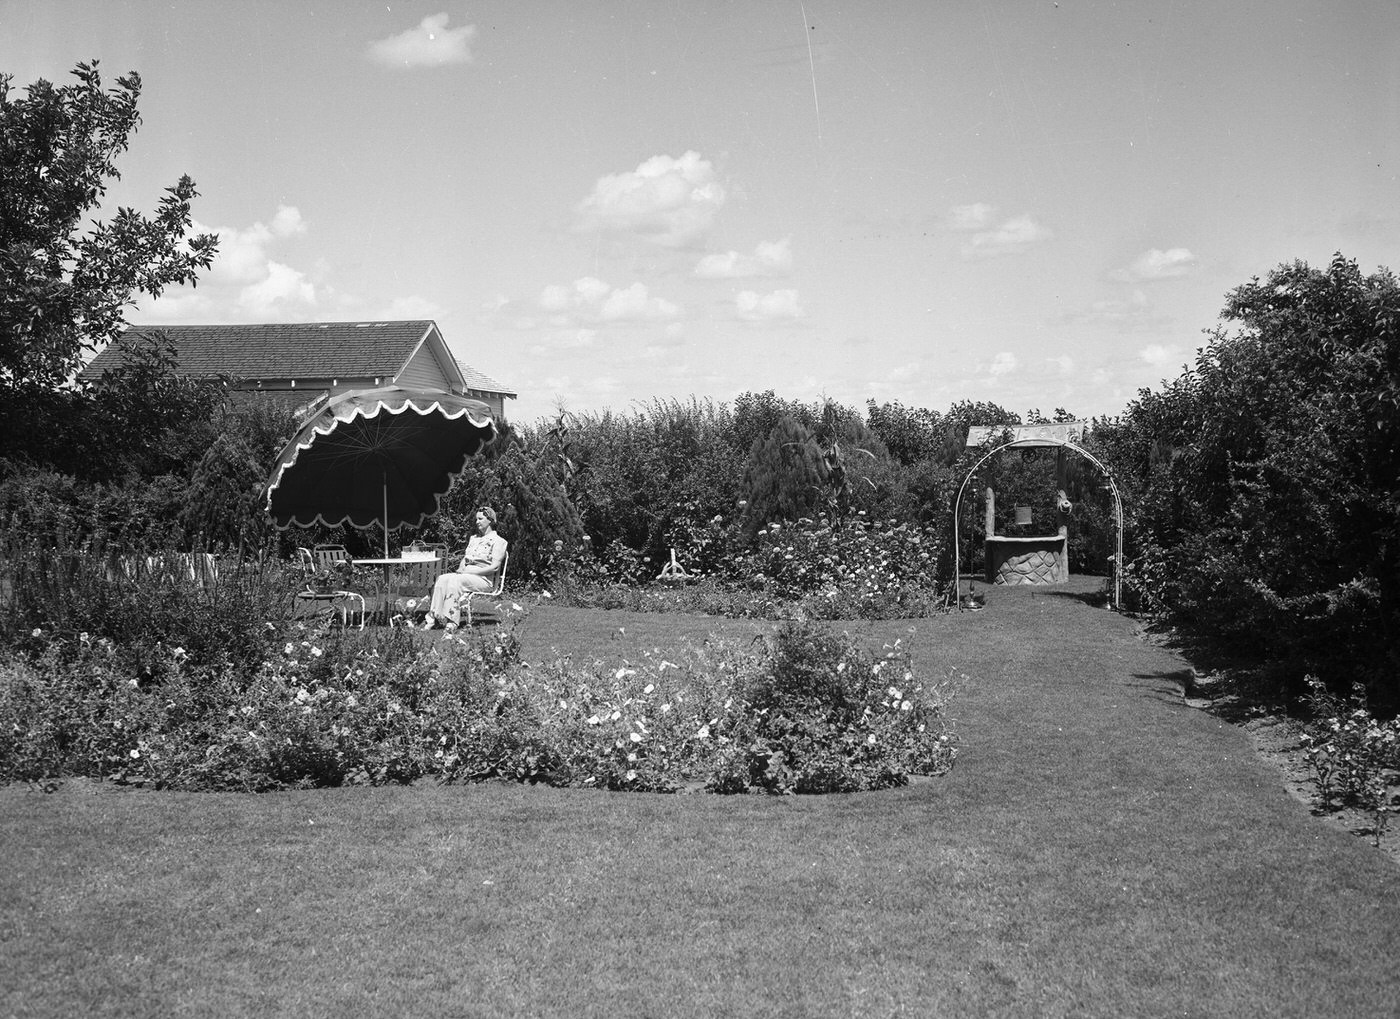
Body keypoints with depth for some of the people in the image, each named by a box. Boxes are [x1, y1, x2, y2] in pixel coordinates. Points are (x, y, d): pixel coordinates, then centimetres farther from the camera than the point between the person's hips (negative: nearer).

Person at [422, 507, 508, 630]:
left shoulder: (498, 541, -1)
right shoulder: (474, 539, 25)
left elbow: (494, 567, -11)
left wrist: (470, 571, -15)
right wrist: (461, 568, 0)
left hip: (484, 578, -7)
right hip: (466, 574, 7)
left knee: (455, 581, -34)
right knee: (441, 579, -22)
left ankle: (451, 620, -43)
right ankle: (433, 617, -32)